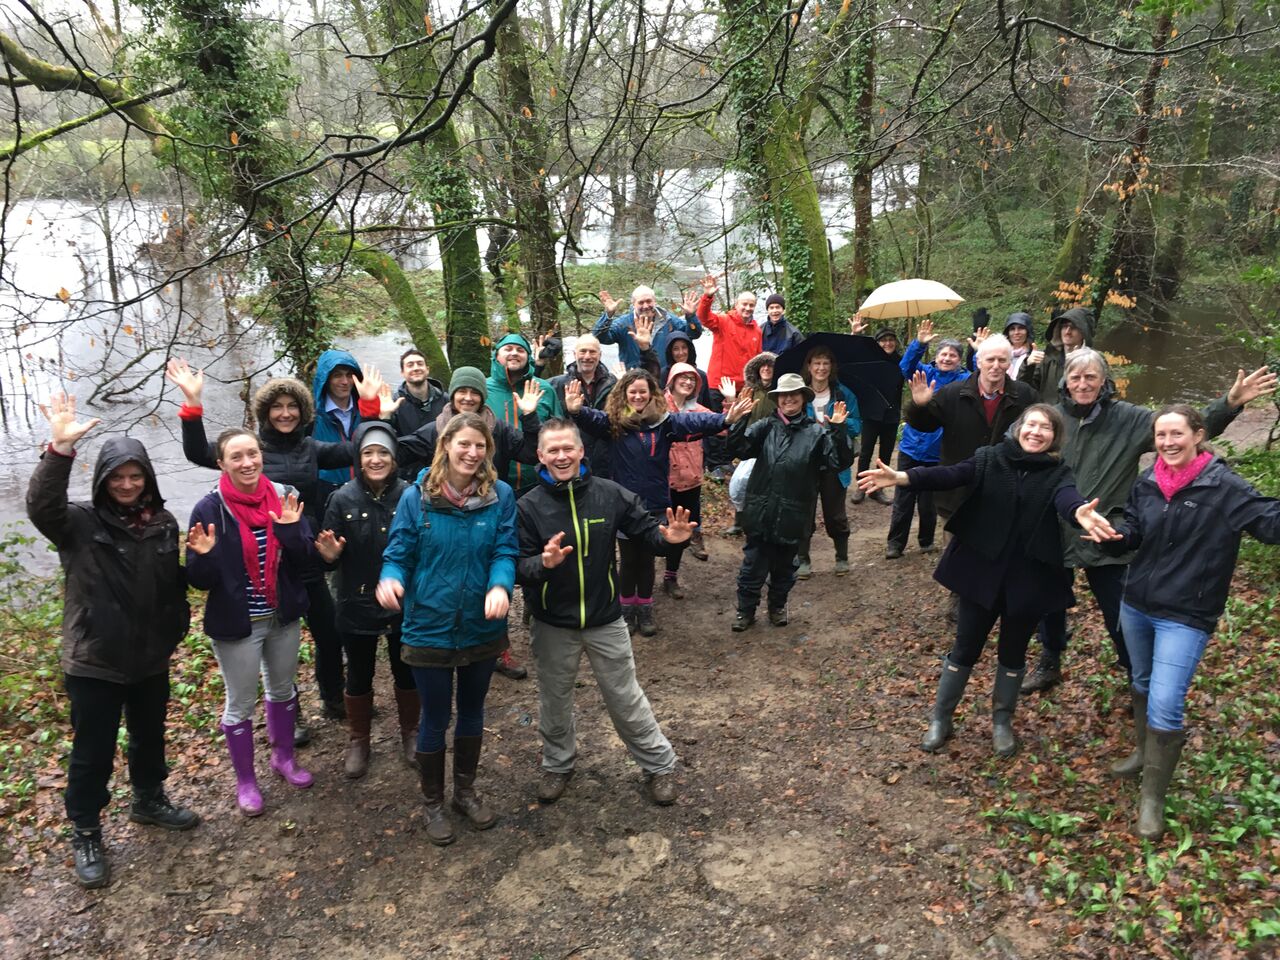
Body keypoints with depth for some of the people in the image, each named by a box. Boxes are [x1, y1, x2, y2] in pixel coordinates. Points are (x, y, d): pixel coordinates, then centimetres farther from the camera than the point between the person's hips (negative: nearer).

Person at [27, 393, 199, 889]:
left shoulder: (163, 523, 0)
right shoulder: (80, 523, -12)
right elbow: (40, 505, -34)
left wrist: (176, 630, 7)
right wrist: (60, 450, -46)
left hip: (151, 658, 4)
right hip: (94, 662, -4)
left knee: (151, 736, 22)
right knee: (93, 751, 7)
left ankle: (149, 800, 46)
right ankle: (85, 834, 26)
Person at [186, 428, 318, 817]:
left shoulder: (284, 497, -8)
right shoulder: (209, 509, -15)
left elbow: (307, 565, -8)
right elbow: (200, 580, -11)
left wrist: (291, 531, -24)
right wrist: (205, 556, -31)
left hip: (283, 618, 3)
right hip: (236, 624, -3)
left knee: (283, 689, 22)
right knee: (240, 704, 11)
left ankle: (284, 757, 45)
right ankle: (245, 781, 31)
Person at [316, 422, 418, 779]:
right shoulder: (343, 499, -10)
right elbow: (331, 557, -5)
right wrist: (330, 556, -26)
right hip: (357, 606, 0)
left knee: (406, 673, 18)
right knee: (359, 677, 18)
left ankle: (410, 733, 41)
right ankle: (358, 741, 39)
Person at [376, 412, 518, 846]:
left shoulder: (500, 496, -7)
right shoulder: (416, 497, -10)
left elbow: (505, 552, -10)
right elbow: (398, 553, -7)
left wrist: (500, 586, -31)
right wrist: (391, 579, -30)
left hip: (482, 627, 2)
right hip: (430, 627, -2)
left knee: (472, 712, 21)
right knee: (435, 719, 12)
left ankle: (466, 791, 43)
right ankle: (433, 803, 34)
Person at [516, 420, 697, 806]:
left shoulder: (610, 494, -10)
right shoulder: (529, 506, -11)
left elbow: (644, 530, -2)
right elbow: (518, 567, -13)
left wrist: (668, 537, -24)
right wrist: (543, 563, -35)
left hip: (605, 621, 0)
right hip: (553, 625, 1)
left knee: (626, 699, 13)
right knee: (554, 701, 20)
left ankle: (659, 764, 31)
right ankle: (557, 764, 43)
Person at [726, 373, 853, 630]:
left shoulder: (817, 433, 0)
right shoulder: (766, 426, 1)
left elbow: (840, 462, -9)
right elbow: (739, 449, -10)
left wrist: (838, 431, -23)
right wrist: (738, 419, -24)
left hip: (793, 515, 0)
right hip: (761, 512, 0)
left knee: (784, 565, 16)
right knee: (754, 563, 8)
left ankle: (778, 606, 36)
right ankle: (746, 609, 24)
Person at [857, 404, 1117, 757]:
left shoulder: (1057, 473, -4)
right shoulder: (990, 459, -4)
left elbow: (1067, 497, -26)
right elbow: (951, 474, -20)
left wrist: (1081, 512, -53)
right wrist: (901, 477, -38)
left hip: (1028, 578, 1)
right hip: (980, 572, -1)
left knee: (1013, 652, 15)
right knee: (965, 648, 9)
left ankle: (1002, 722, 36)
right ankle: (940, 719, 26)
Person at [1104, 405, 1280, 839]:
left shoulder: (1223, 486, -16)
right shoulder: (1148, 482, 0)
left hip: (1186, 616, -6)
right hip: (1136, 605, 6)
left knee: (1166, 706, -9)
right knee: (1142, 684, 24)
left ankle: (1153, 799, 8)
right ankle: (1144, 752, 49)